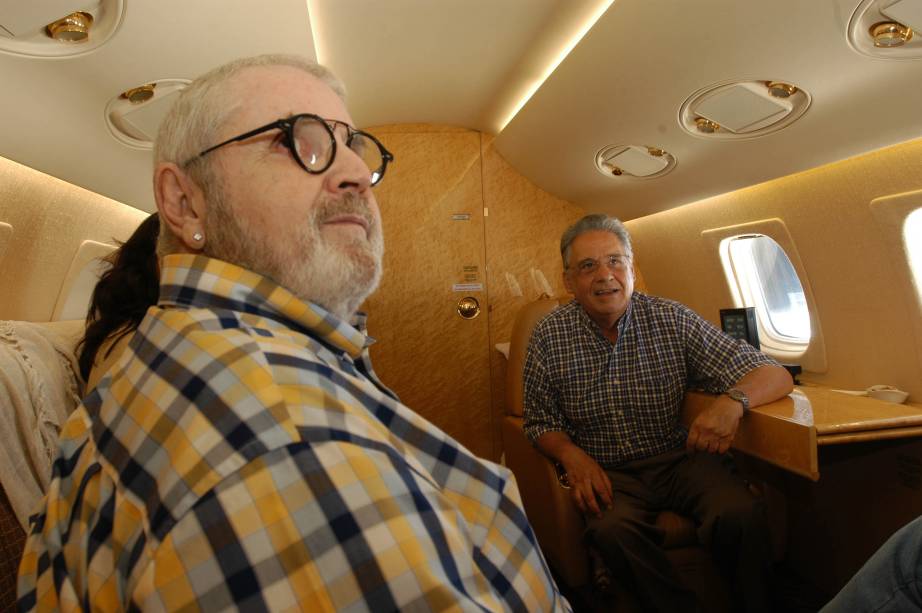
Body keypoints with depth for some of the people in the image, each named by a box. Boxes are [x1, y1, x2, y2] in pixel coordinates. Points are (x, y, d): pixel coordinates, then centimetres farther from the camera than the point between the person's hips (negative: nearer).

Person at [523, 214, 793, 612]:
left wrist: (733, 400, -28)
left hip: (679, 457, 1)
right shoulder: (549, 338, -5)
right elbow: (540, 422, 4)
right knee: (611, 528, -31)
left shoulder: (672, 321, -6)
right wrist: (571, 455, -18)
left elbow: (775, 375, -5)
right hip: (607, 471, 0)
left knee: (740, 514, -27)